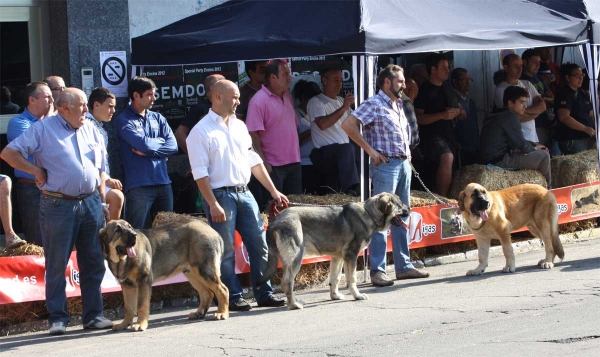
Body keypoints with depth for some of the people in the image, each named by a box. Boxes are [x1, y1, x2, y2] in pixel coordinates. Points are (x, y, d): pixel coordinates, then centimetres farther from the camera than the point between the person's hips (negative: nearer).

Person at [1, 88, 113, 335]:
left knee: (93, 262, 6)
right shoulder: (44, 129, -3)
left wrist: (102, 203, 11)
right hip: (58, 205, -5)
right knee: (57, 264, 0)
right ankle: (57, 317, 8)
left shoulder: (91, 130, 13)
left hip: (91, 203, 5)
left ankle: (93, 315, 14)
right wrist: (37, 171, -9)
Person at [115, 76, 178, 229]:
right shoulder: (124, 120, -3)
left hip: (163, 183, 6)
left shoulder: (157, 118, 14)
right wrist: (161, 141, 3)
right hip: (139, 186, -6)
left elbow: (173, 145, 2)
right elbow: (144, 143, -16)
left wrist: (148, 151, -10)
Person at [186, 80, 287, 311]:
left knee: (259, 245, 5)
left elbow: (254, 161, 18)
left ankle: (264, 294, 14)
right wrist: (213, 205, -19)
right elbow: (200, 172, -12)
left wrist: (273, 191, 15)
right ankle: (233, 298, 7)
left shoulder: (239, 126, 14)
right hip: (220, 195, -7)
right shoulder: (201, 131, -8)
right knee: (226, 251, -1)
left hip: (244, 193, 7)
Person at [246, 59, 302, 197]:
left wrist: (296, 154, 16)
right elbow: (253, 134, -17)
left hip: (294, 162, 8)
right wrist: (263, 162, -21)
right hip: (273, 166, -8)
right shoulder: (259, 100, -12)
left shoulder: (287, 96, 13)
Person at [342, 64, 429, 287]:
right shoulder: (374, 105, -10)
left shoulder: (398, 105, 16)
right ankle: (377, 271, -7)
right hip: (385, 165, -9)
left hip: (403, 164, 9)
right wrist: (370, 150, -17)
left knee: (402, 217, 12)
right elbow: (348, 125, -20)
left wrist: (407, 153, 14)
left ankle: (403, 266, 18)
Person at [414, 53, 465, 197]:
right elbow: (417, 118, -13)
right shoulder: (424, 91, -3)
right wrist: (441, 115, -21)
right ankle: (442, 200, -35)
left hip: (449, 136, 9)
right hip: (431, 136, -9)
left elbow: (464, 115, 24)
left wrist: (458, 112, 0)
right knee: (447, 157, -34)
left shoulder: (448, 89, 20)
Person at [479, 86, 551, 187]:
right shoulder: (509, 117, -15)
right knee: (544, 156, -9)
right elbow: (522, 146, -15)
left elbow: (518, 141, 25)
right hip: (498, 161, -11)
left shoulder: (500, 116, 16)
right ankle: (547, 188, 11)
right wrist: (535, 148, 5)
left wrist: (535, 145, 12)